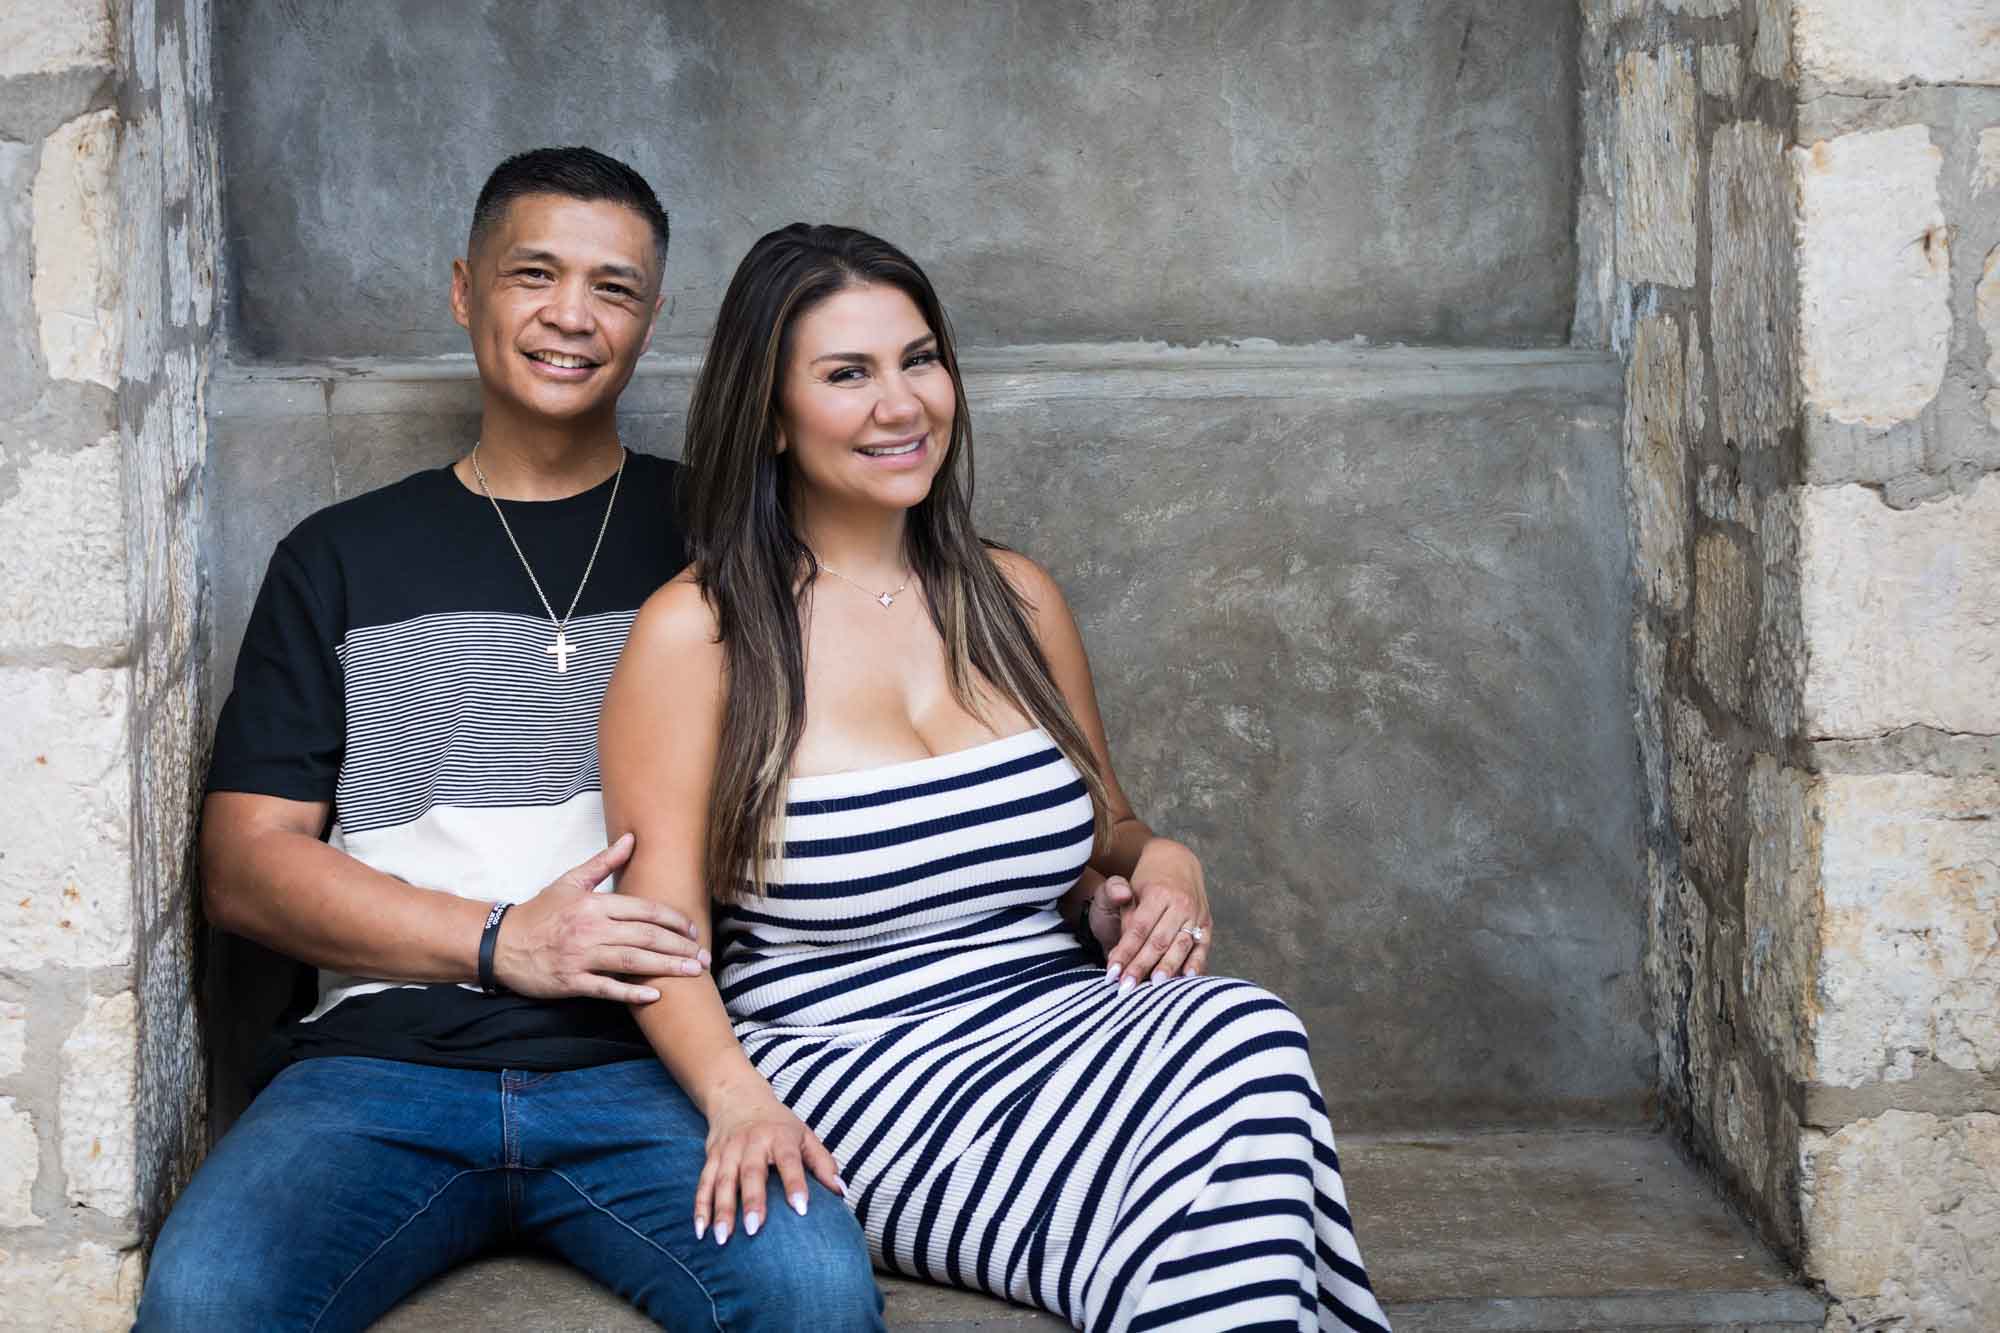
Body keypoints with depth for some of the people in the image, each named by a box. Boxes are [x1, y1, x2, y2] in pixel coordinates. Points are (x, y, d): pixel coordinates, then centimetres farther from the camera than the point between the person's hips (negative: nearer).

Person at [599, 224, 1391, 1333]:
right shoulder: (695, 632, 0)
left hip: (1065, 1029, 5)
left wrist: (1157, 867, 1)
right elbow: (662, 927, -7)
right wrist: (739, 1102, -25)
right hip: (855, 1072, -5)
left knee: (1246, 1030, -31)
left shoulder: (1016, 599, 15)